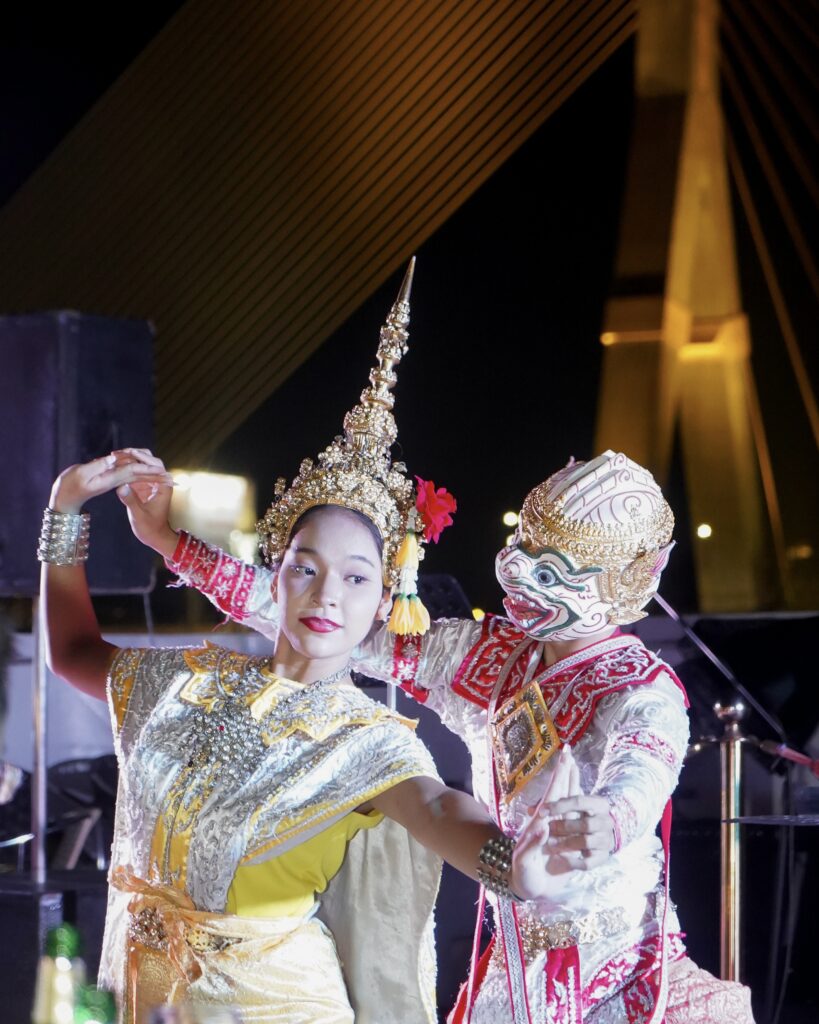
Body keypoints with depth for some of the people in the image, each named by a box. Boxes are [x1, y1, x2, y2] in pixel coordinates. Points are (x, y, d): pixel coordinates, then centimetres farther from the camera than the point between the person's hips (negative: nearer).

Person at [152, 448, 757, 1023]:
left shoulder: (645, 696, -19)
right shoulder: (486, 655, -1)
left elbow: (638, 782, -41)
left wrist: (607, 821, -67)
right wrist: (175, 543, -6)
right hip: (516, 960, 5)